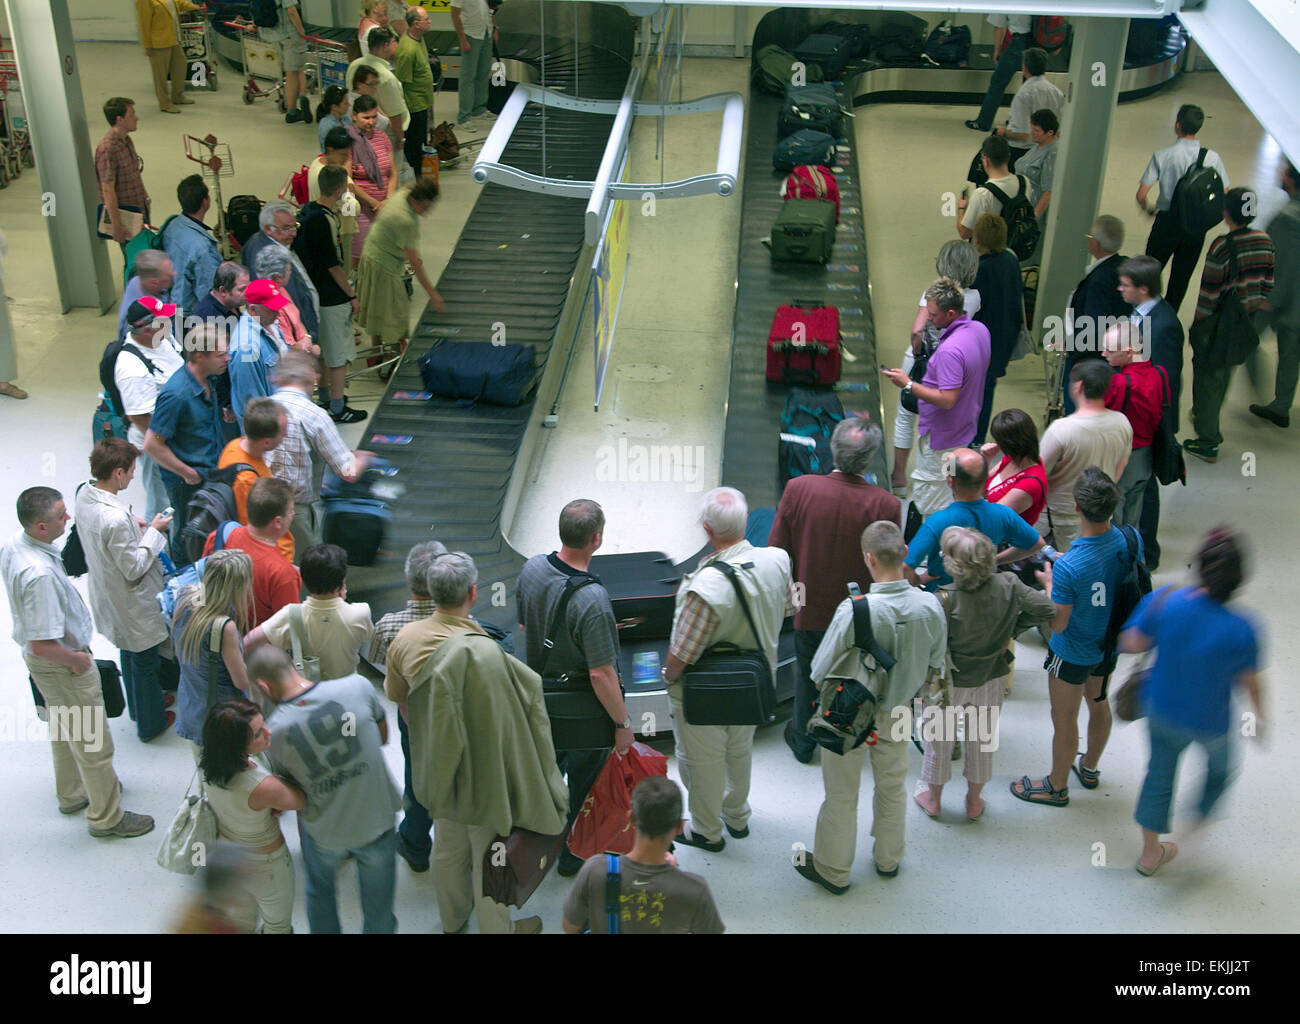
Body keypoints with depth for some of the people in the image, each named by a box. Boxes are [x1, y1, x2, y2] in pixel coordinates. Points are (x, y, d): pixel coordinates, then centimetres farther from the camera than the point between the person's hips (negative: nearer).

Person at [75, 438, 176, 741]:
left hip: (107, 596, 8)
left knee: (130, 654, 29)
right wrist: (153, 532, -18)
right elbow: (135, 568, -27)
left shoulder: (85, 493, -11)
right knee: (144, 662, 15)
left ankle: (139, 706, 51)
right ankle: (150, 722, 36)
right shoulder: (116, 519, -38)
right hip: (133, 604, -8)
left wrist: (134, 526, -2)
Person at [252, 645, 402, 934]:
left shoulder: (274, 729, -19)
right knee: (378, 899, 24)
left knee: (320, 892, 31)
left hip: (324, 832, 0)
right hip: (376, 822, 0)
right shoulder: (358, 686, -20)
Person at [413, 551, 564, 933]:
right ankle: (497, 927, 37)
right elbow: (533, 688, -22)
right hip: (481, 773, -6)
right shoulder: (482, 652, -35)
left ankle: (452, 919, 50)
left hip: (438, 769, 6)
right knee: (488, 857, 16)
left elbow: (396, 692, 4)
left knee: (448, 847, 27)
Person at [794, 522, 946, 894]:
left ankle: (833, 871, 32)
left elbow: (820, 672, -22)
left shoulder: (854, 611, -33)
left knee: (842, 796, 15)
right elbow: (935, 664, -2)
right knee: (892, 787, 26)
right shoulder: (930, 606, -19)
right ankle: (888, 858, 45)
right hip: (897, 714, 4)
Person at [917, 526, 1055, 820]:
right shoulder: (1008, 586, -19)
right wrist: (1012, 631, -2)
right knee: (982, 740, 23)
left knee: (939, 740, 20)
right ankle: (974, 801, 40)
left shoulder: (945, 600, -32)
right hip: (991, 680, 3)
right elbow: (1046, 609, -10)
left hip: (950, 683, -3)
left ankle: (933, 798, 39)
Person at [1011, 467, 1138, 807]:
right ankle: (1090, 767, 52)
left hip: (1073, 654, -6)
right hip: (1111, 644, 6)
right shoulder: (1131, 540, -19)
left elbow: (1058, 624, -24)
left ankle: (1057, 786, 36)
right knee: (1098, 703, 28)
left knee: (1064, 719, 15)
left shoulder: (1069, 567, -37)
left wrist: (1048, 584, -7)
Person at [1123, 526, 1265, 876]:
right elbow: (1250, 682, -15)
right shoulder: (1241, 631, -32)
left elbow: (1132, 643, -12)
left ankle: (1150, 853, 41)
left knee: (1160, 773, 25)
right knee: (1219, 768, 31)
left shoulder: (1163, 601, -27)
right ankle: (1200, 817, 53)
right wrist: (1260, 717, 4)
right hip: (1209, 725, -3)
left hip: (1161, 711, 3)